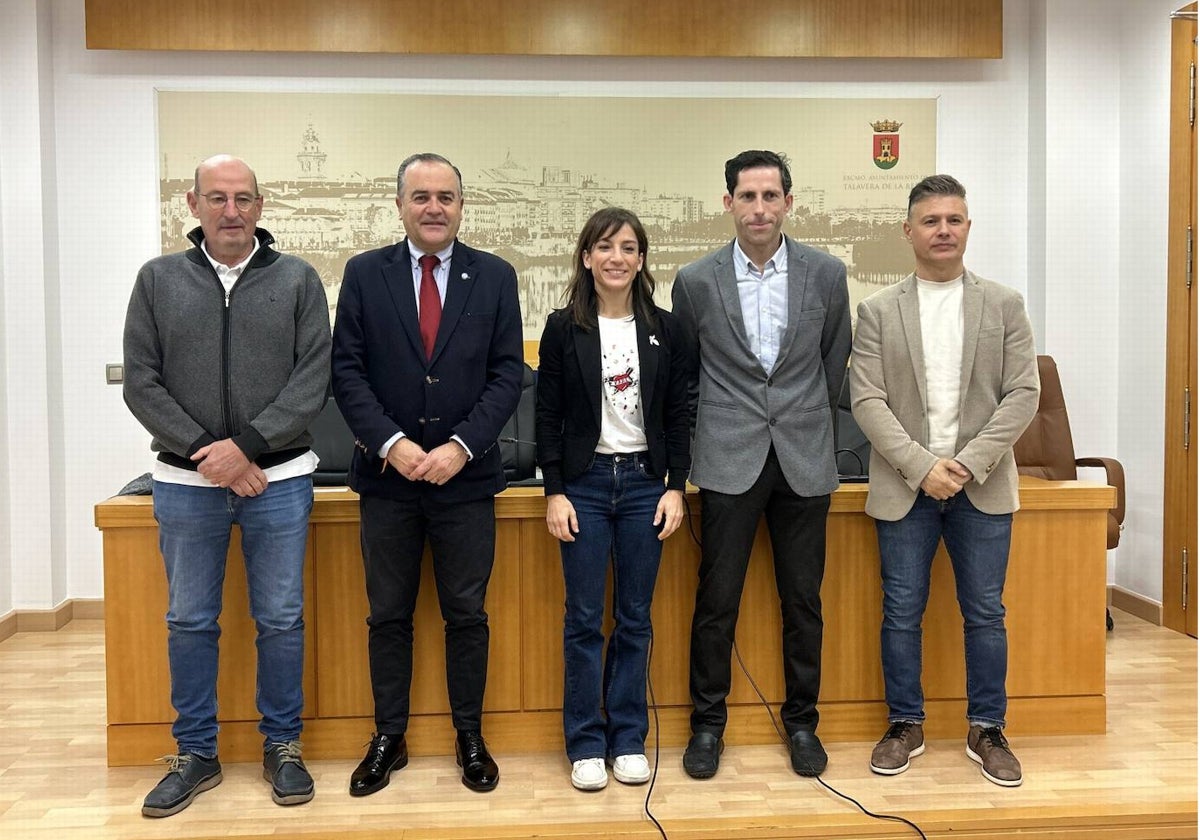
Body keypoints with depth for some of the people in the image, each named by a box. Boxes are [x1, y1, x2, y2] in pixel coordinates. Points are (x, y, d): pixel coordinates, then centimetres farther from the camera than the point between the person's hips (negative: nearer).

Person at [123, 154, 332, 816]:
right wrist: (205, 452, -10)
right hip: (184, 481, 1)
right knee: (189, 622, 9)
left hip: (278, 479, -1)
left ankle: (282, 747, 22)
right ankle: (195, 754, 25)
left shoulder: (297, 280, 2)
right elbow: (141, 382, 0)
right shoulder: (158, 280, 6)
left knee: (281, 619, 6)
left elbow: (313, 379, -5)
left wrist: (246, 445, -14)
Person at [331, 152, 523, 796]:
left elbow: (507, 374, -2)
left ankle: (470, 736, 25)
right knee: (388, 616, 11)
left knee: (466, 615, 9)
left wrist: (461, 446, -13)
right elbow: (347, 372, -2)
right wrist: (393, 444, -14)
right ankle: (389, 738, 26)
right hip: (387, 476, 1)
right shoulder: (364, 274, 3)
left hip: (466, 476, 0)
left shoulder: (495, 277, 3)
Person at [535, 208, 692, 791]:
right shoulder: (563, 328, -1)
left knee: (635, 617, 8)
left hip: (645, 482, 2)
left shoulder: (664, 328, 4)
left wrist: (676, 487, 0)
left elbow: (677, 415, 7)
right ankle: (586, 743, 16)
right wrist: (554, 492, -6)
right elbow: (548, 418, 0)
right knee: (584, 619, 3)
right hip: (584, 481, -1)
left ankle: (628, 739, 20)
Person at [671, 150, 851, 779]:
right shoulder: (695, 281, -1)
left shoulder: (826, 273, 2)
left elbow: (834, 361, 13)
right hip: (729, 461, -1)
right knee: (717, 601, 3)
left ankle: (801, 721, 26)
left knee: (803, 601, 9)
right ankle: (707, 722, 20)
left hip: (804, 460, 1)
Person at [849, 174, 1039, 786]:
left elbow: (1022, 394, 0)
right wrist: (921, 466, -14)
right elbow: (867, 401, -4)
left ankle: (987, 730, 23)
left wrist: (969, 464, -12)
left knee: (985, 614, 7)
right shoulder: (878, 311, 3)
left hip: (982, 487, 1)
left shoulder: (1004, 305, 5)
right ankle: (905, 725, 22)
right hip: (905, 488, 0)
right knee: (901, 613, 6)